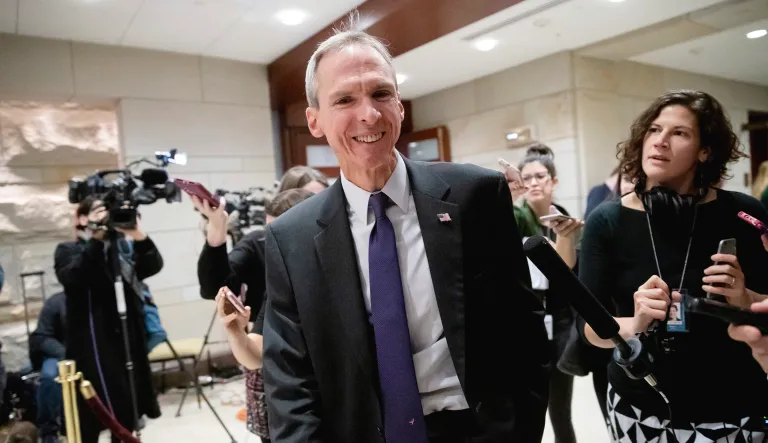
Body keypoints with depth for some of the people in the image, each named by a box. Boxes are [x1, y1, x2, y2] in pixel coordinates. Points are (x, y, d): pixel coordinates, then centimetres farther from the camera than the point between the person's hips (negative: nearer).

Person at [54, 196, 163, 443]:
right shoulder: (68, 251, 4)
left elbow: (153, 266, -4)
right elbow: (70, 278, -18)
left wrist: (139, 236, -21)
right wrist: (96, 240, -25)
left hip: (128, 340, 4)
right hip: (94, 344, -4)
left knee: (128, 412, 10)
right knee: (92, 415, -4)